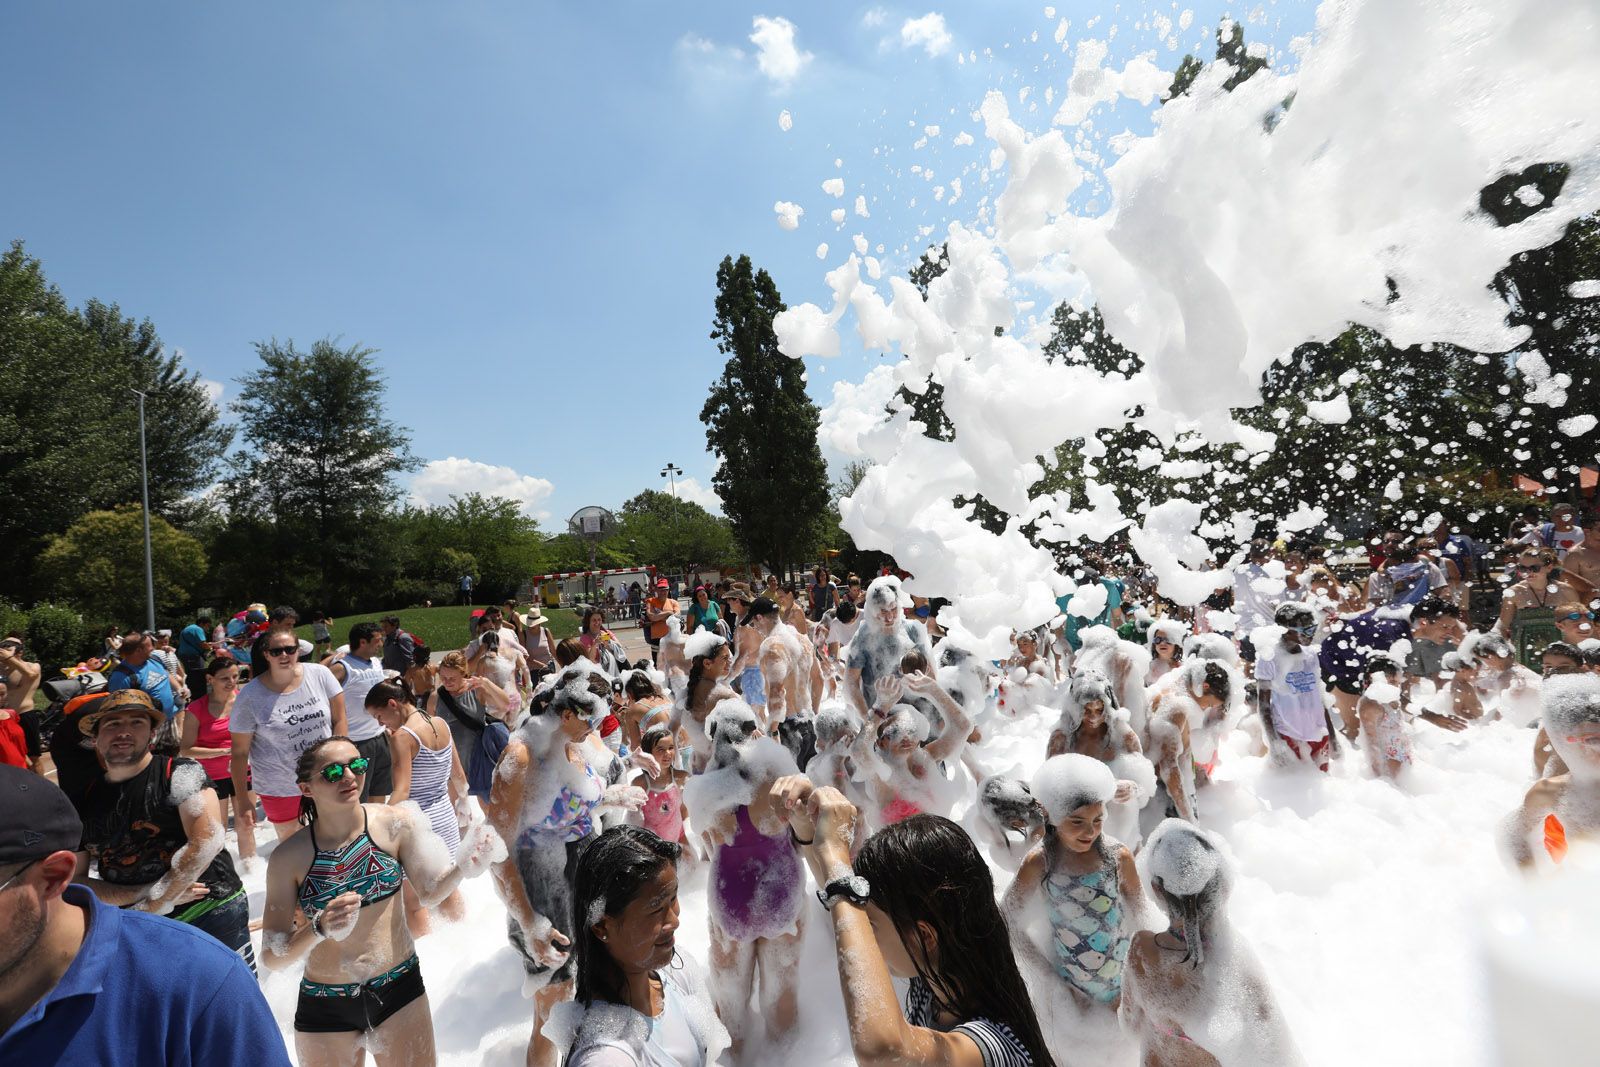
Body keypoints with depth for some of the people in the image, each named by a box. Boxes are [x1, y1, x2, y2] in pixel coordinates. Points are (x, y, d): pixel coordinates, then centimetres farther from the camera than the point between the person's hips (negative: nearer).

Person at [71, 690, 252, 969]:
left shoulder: (179, 773, -8)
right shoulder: (85, 800, 6)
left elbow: (207, 841, -19)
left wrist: (156, 902, -15)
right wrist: (143, 894, -10)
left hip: (212, 913, -4)